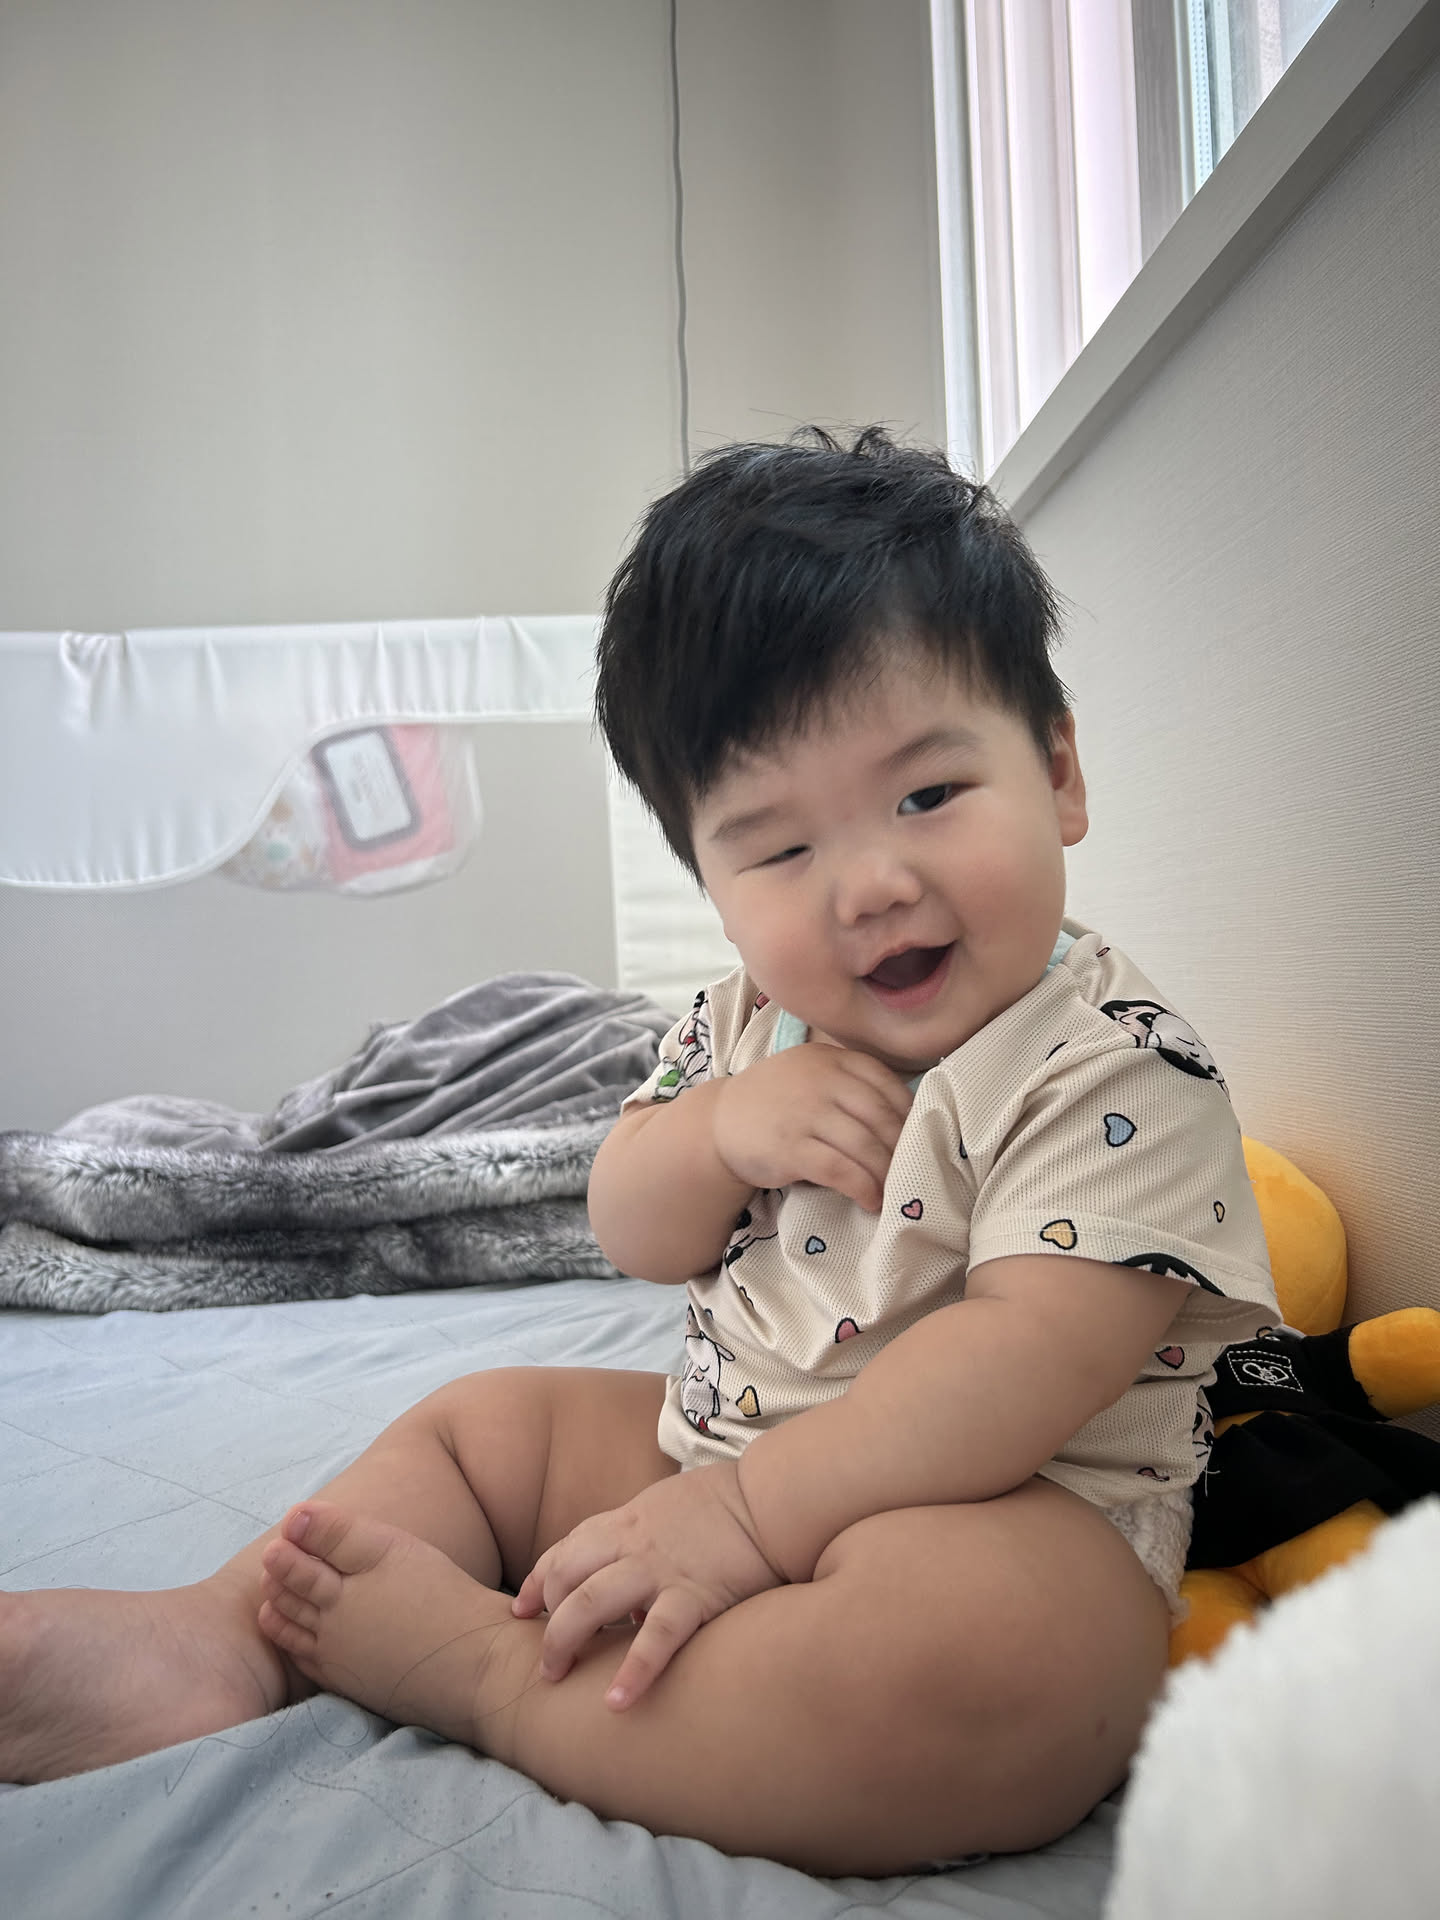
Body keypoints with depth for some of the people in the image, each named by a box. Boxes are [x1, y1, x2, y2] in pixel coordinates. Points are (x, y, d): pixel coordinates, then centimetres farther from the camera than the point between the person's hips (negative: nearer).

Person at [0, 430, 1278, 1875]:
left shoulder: (1119, 1069, -20)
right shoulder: (749, 1021, 2)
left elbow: (1035, 1350, -28)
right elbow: (632, 1237, 5)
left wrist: (743, 1513, -28)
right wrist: (722, 1128, -18)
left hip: (1010, 1510, -6)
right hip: (714, 1440, 7)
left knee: (965, 1654, -38)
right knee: (486, 1418, 14)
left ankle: (461, 1655, -23)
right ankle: (227, 1628, 2)